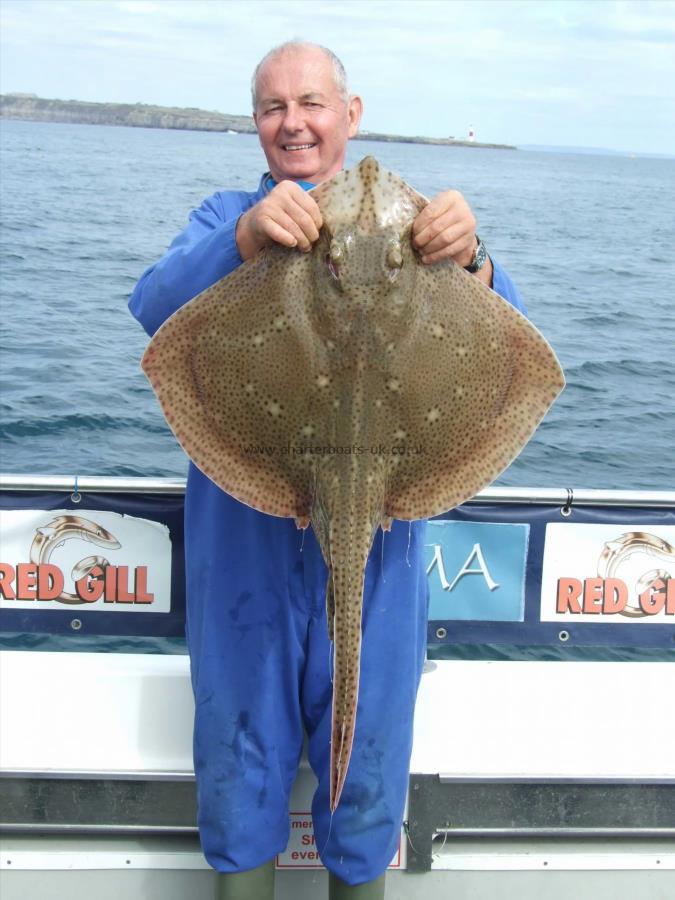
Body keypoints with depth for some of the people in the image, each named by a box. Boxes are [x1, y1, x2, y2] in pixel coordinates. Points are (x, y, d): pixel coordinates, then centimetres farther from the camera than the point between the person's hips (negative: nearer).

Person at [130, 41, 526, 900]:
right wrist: (244, 237, -33)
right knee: (242, 710, 11)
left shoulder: (402, 220, 5)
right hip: (244, 519, 0)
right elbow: (154, 307, -14)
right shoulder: (227, 215, 6)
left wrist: (469, 259, -31)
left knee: (369, 720, 12)